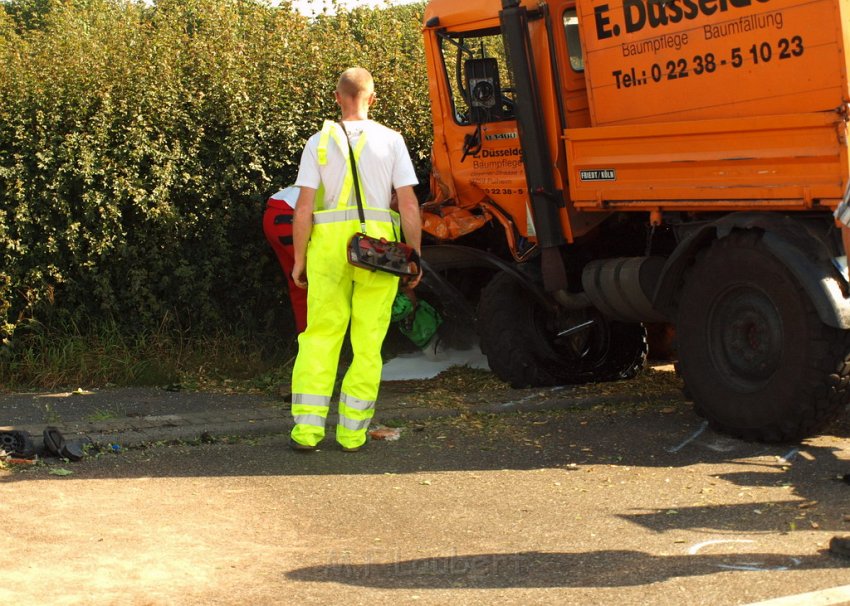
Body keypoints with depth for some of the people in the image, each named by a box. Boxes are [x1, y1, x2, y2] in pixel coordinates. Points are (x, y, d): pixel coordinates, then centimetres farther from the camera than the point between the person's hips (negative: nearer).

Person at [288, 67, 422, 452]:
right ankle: (352, 432, 8)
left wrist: (299, 258, 6)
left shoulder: (319, 142, 2)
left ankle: (307, 427, 2)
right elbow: (409, 204, -2)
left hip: (328, 245, 0)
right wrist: (415, 257, 6)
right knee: (368, 341, 6)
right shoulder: (390, 140, 2)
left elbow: (304, 207, -2)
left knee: (320, 336, 8)